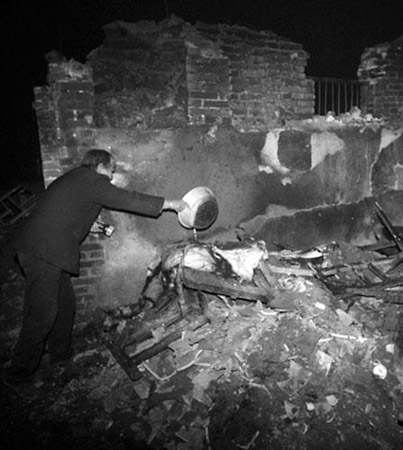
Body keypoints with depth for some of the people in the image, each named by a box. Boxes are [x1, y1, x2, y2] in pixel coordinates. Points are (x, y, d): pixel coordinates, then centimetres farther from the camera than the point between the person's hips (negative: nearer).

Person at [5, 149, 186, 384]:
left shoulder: (73, 178, 19)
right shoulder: (92, 180, -10)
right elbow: (128, 199, -12)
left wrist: (92, 226, 22)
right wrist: (170, 204, -6)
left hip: (43, 249, 10)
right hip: (44, 253, -10)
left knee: (65, 303, 18)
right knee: (43, 312, -2)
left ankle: (61, 352, 33)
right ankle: (22, 370, 11)